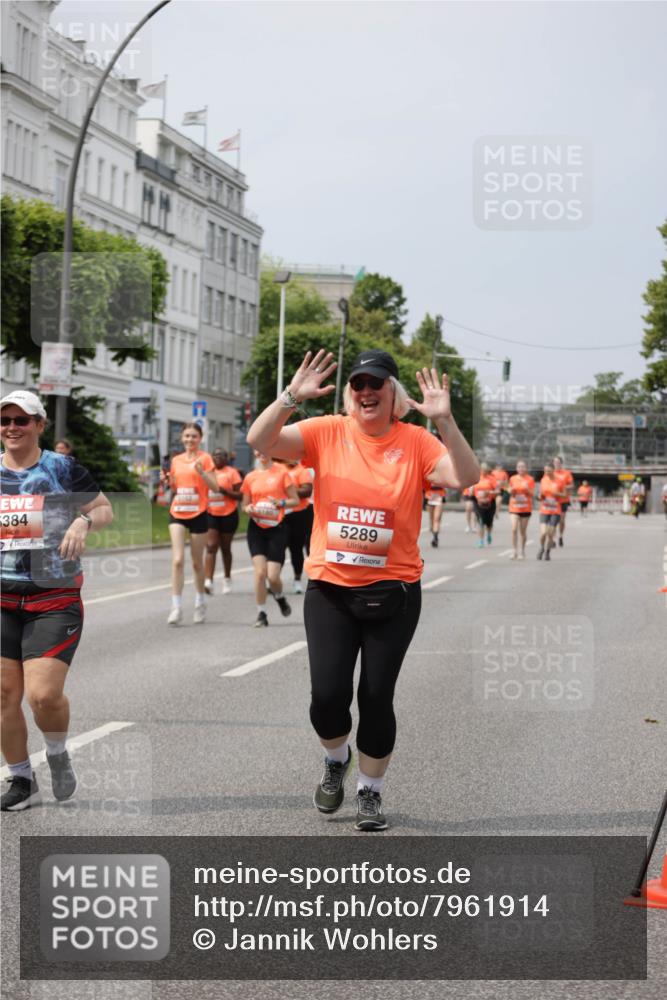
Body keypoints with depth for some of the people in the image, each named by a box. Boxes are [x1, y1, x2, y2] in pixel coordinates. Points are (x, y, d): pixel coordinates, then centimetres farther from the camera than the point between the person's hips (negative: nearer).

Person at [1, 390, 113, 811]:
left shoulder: (64, 469, -2)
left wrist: (84, 521, -15)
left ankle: (58, 755, 16)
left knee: (43, 694, -15)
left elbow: (105, 510, 4)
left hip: (55, 600, -3)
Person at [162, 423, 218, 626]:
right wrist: (167, 482, -1)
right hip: (177, 514, 3)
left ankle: (200, 603, 29)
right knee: (177, 560, -11)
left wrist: (201, 472, -23)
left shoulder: (205, 458, -3)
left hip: (198, 514, -3)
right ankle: (176, 607, -12)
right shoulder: (176, 460, 10)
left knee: (197, 562, 9)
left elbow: (215, 487, -9)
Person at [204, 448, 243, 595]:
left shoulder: (232, 472, -4)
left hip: (228, 515, -2)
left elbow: (240, 495, -8)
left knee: (225, 548, 11)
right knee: (211, 547, -12)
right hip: (211, 514, 2)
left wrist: (224, 491, -22)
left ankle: (227, 579, 29)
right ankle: (208, 581, -21)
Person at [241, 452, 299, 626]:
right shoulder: (250, 477, 8)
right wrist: (249, 509, -6)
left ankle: (279, 597, 28)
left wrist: (281, 503, -19)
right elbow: (245, 505, 17)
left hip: (276, 528, -2)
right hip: (256, 528, 2)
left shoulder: (281, 472, -1)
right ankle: (261, 613, 2)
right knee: (260, 572, -11)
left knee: (273, 576, -6)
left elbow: (295, 501, 0)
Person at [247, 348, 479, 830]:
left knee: (377, 697, 3)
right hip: (330, 588, 1)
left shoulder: (415, 441, -3)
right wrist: (292, 397, -23)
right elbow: (259, 440, -9)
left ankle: (371, 791, 25)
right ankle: (336, 759, 28)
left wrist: (444, 419, -26)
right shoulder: (327, 432, 0)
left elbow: (465, 478, -16)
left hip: (393, 592, -1)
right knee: (328, 692, -6)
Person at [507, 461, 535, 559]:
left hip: (526, 508, -1)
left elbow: (531, 494, -3)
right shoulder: (512, 478, 6)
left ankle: (522, 552, 17)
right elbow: (510, 492, 11)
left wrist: (527, 489, -22)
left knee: (523, 531, 5)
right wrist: (511, 491, -11)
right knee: (514, 529, -13)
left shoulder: (530, 479, 1)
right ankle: (514, 551, -10)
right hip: (514, 508, 1)